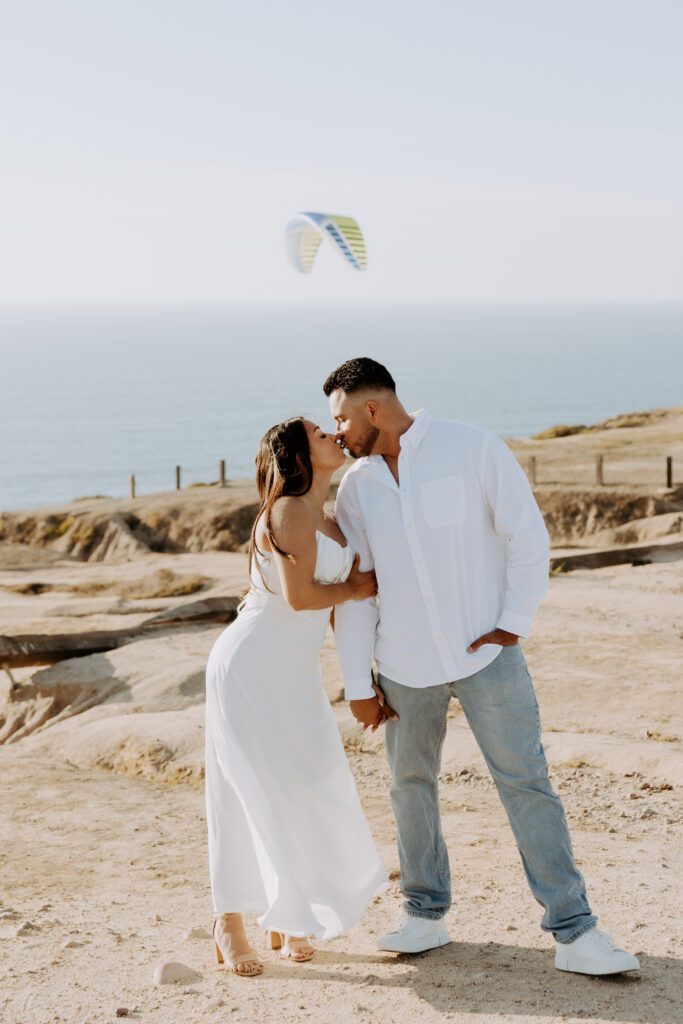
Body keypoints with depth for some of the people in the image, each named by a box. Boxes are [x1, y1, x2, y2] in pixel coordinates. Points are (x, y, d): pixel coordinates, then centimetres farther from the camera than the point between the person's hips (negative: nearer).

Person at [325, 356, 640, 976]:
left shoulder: (472, 449, -11)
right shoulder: (357, 485, 2)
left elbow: (529, 536, -7)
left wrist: (515, 624, -10)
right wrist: (358, 684, 3)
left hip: (484, 652, -4)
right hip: (405, 664, 4)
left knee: (526, 781, -5)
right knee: (411, 784, 11)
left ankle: (574, 932, -2)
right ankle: (427, 913, 27)